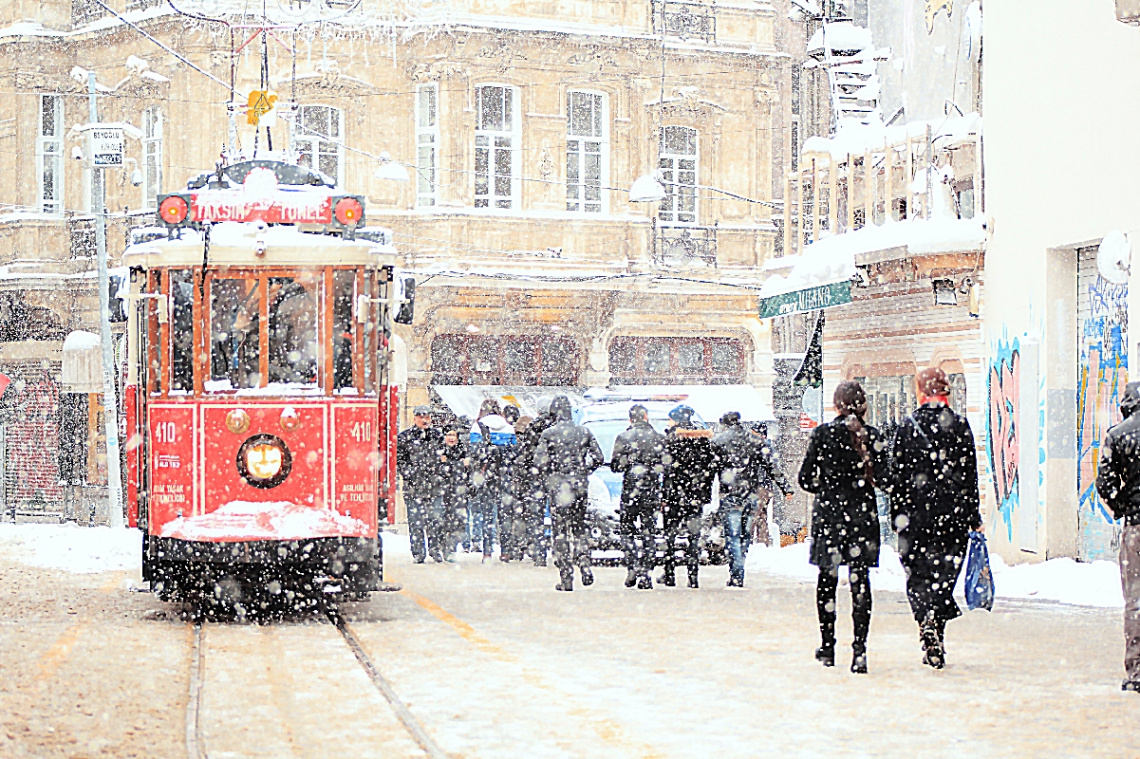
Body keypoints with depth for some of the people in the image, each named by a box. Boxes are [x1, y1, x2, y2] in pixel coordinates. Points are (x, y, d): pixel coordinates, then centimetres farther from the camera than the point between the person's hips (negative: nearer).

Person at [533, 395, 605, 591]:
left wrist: (548, 474, 7)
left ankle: (566, 579, 1)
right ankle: (585, 564, -3)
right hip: (579, 486, 3)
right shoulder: (584, 432, 5)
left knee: (561, 531, 2)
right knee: (579, 528, 17)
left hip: (557, 485, -3)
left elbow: (539, 462, -11)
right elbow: (599, 458, 5)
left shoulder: (549, 434, -6)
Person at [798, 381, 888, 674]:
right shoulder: (871, 435, -2)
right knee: (860, 579, 0)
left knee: (827, 578, 13)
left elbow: (806, 479, -3)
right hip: (862, 510, 0)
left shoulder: (821, 434, -3)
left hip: (828, 511, 0)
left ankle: (828, 646, 18)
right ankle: (859, 647, -11)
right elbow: (883, 477, -5)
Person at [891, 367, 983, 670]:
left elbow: (898, 475, 0)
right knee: (944, 573, 7)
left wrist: (896, 516, 6)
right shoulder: (960, 426, 0)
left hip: (916, 512, -1)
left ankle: (925, 622, -16)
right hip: (954, 513, 1)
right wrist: (975, 517, 8)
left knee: (917, 576, 5)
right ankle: (936, 616, -12)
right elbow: (970, 475, 2)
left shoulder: (906, 427, -1)